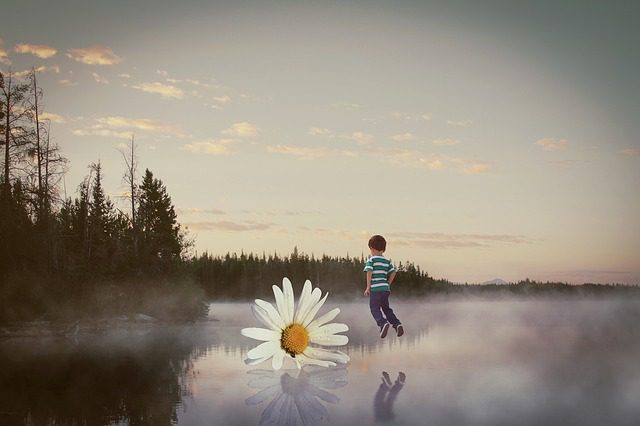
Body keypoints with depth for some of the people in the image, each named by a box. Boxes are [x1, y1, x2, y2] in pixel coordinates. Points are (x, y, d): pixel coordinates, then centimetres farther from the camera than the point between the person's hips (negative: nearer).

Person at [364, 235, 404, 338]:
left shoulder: (371, 259, -4)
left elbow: (369, 272, -14)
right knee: (386, 308, 17)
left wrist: (368, 287, -10)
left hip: (375, 288, -6)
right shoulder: (387, 261, 12)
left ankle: (383, 323, -24)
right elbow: (393, 272, 9)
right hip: (385, 288, 6)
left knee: (375, 309, 0)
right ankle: (397, 324, 1)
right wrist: (388, 284, 16)